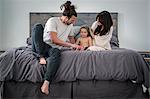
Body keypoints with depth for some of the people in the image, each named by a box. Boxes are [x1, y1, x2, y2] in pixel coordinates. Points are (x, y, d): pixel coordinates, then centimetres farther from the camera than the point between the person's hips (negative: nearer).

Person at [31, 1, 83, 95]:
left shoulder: (70, 25, 13)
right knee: (38, 26, -28)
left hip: (53, 48, 3)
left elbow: (71, 37, 29)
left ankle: (46, 83, -50)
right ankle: (42, 57, -31)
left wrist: (75, 46, 9)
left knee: (57, 52, -37)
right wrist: (71, 45, -18)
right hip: (41, 46, -3)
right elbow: (54, 40, -17)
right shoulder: (53, 21, -8)